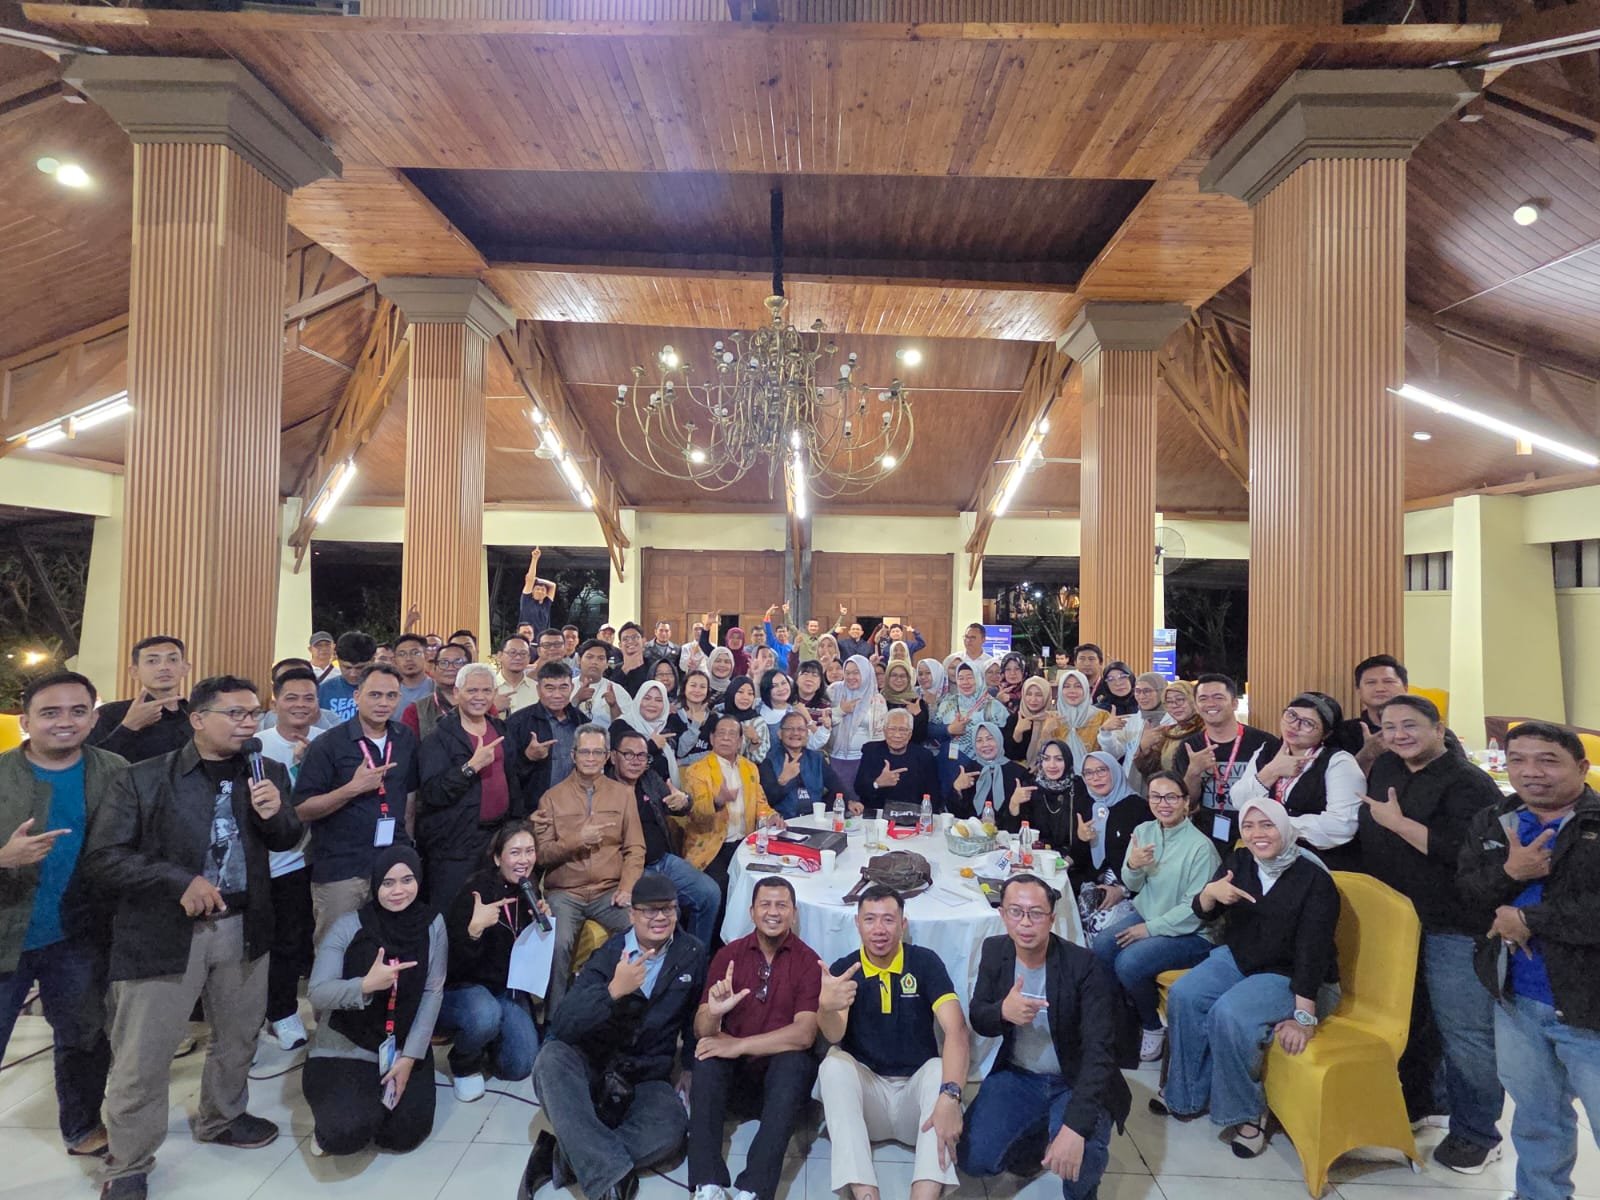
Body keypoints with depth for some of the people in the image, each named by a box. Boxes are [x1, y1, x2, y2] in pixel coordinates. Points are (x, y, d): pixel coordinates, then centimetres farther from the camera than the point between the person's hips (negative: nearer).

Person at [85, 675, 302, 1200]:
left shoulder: (268, 774, 0)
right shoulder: (143, 779, -10)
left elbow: (287, 841, 8)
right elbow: (101, 860, -10)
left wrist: (275, 814, -15)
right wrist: (179, 881, -21)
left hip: (243, 926, 4)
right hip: (162, 931, -3)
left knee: (238, 1036, 19)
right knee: (143, 1054, 7)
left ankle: (222, 1118, 44)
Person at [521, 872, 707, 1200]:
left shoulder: (692, 954, -1)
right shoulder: (608, 954, -5)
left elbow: (695, 1019, 14)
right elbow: (561, 1026, -18)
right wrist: (613, 991, -31)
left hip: (646, 1079, 0)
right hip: (590, 1066, 0)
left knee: (670, 1131, -32)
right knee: (552, 1056, -33)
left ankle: (565, 1155, -20)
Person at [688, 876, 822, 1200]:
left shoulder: (809, 961, -8)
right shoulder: (729, 954, -1)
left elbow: (804, 1034, -20)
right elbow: (700, 1030, -5)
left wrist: (738, 1045, -25)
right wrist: (713, 1013, -29)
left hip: (782, 1074, -2)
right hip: (734, 1074, 2)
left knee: (795, 1061, -33)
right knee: (708, 1055, -27)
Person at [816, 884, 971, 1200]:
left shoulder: (925, 962, -7)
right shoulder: (843, 970, -5)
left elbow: (956, 1031, -20)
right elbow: (834, 1036, -22)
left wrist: (950, 1096, -38)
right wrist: (826, 1007, -48)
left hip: (917, 1088, 0)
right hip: (866, 1090, 1)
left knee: (940, 1069, -30)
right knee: (834, 1065, -28)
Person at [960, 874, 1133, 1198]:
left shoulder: (1082, 965, -23)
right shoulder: (994, 952, -9)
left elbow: (1099, 1050, -27)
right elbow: (978, 1022, -1)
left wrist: (1075, 1126, -39)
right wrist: (1002, 1012, -28)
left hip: (1075, 1082, -3)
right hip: (1017, 1076, 4)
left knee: (1078, 1163, -30)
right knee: (972, 1158, -13)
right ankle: (1038, 1136, 17)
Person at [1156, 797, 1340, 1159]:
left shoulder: (1314, 878, -17)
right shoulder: (1239, 861, -1)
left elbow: (1312, 948, -21)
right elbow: (1205, 914, 0)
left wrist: (1304, 1016, -26)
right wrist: (1210, 892, -26)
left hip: (1291, 976, -5)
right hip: (1237, 959, 6)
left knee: (1228, 1015, -29)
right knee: (1183, 996, -18)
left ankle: (1248, 1112, -7)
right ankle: (1186, 1093, -1)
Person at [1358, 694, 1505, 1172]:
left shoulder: (1469, 783, -16)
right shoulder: (1385, 767, 6)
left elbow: (1465, 852, -30)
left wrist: (1397, 822, -24)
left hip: (1454, 930, -7)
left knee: (1465, 1034, 5)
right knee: (1412, 1022, 22)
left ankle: (1476, 1133, 22)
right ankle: (1420, 1101, 40)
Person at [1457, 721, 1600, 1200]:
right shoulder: (1489, 824, 4)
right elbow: (1460, 896, -1)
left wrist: (1528, 919, -17)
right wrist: (1508, 873, -19)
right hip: (1516, 1002, 5)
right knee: (1535, 1118, 23)